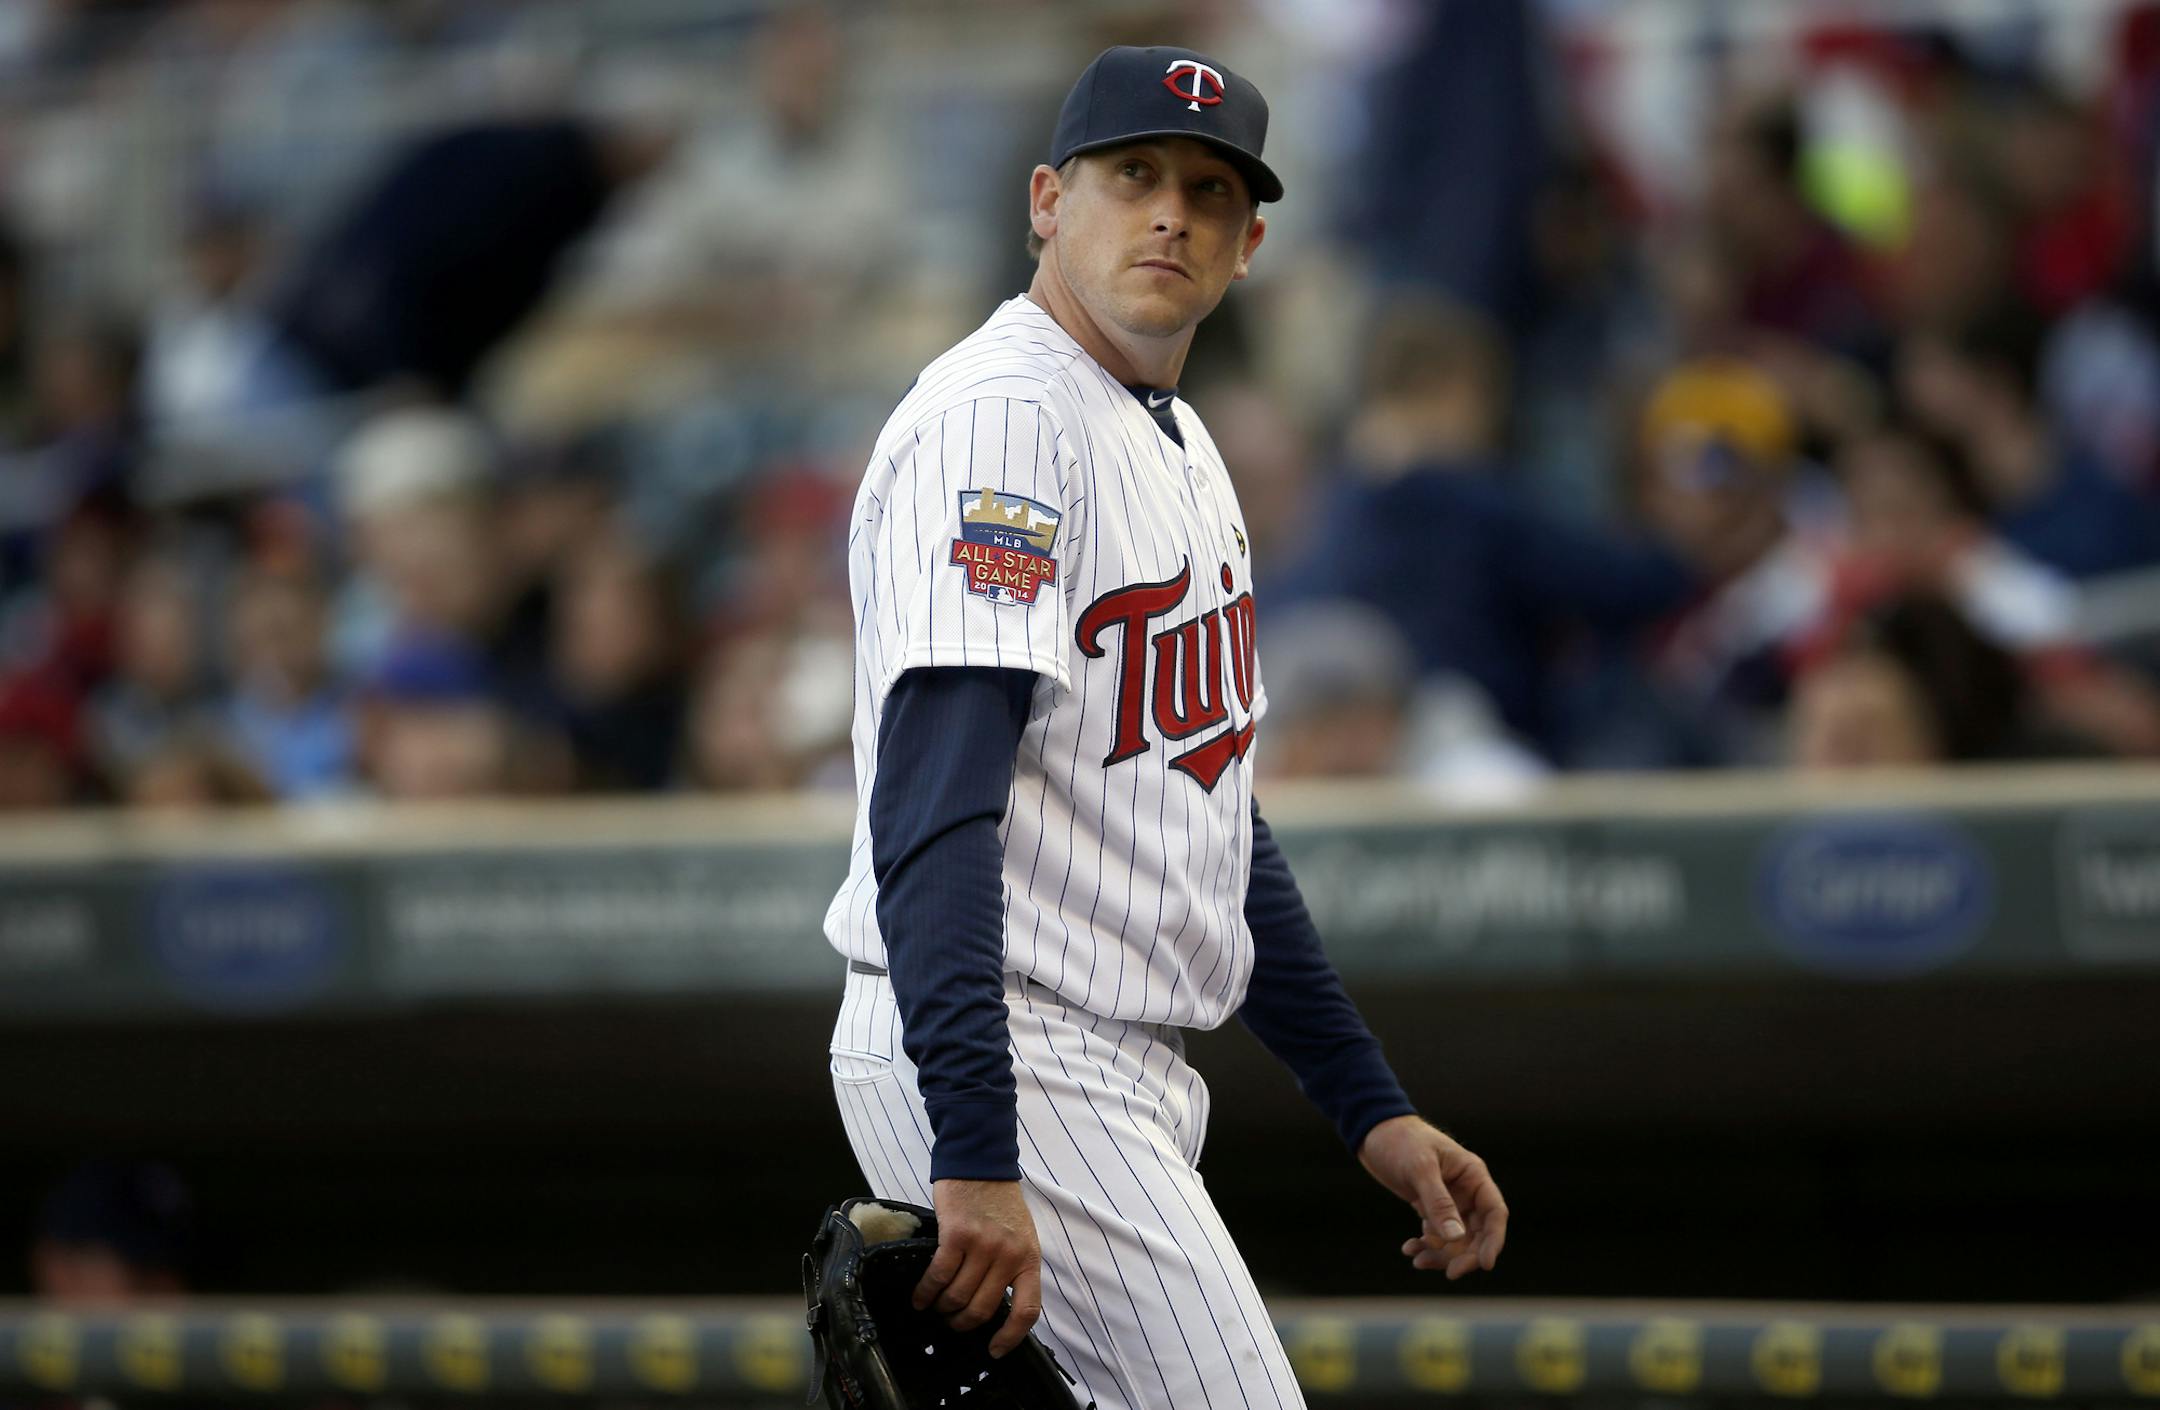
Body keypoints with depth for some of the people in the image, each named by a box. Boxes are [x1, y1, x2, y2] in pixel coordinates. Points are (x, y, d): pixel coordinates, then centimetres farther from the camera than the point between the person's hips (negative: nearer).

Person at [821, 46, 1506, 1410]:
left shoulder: (1182, 448, 19)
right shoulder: (1001, 419, -13)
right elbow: (931, 813, -24)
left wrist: (1371, 1105, 19)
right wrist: (977, 1161, -33)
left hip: (1129, 1087, 10)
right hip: (1007, 1063, -10)